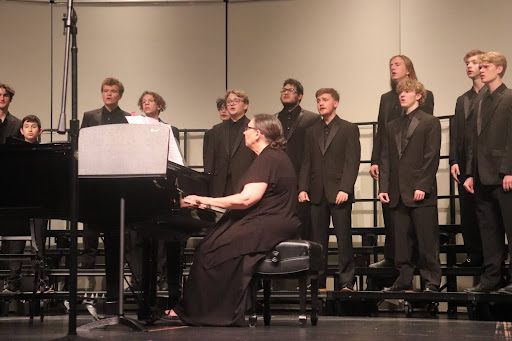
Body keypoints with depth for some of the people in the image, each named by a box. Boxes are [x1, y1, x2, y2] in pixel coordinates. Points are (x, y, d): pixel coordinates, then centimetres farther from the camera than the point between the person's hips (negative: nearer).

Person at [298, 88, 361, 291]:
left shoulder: (349, 129, 3)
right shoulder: (312, 132, 17)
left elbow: (352, 162, -4)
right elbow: (306, 163, 14)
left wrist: (345, 189, -15)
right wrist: (303, 188, 1)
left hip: (339, 193, -4)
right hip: (317, 194, 4)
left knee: (344, 238, -4)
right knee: (317, 240, 4)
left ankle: (346, 282, 0)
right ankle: (317, 281, 8)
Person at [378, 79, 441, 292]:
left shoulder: (430, 123, 3)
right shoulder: (392, 127, 19)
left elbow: (432, 157, -5)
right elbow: (385, 160, 15)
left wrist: (423, 187, -13)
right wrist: (383, 188, 4)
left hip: (421, 193, -5)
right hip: (398, 194, 5)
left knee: (427, 240, -4)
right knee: (401, 240, 6)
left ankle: (431, 281, 2)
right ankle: (404, 279, 11)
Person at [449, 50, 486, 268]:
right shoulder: (462, 100, 20)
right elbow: (455, 133, 16)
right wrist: (454, 161, 6)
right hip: (465, 165, 6)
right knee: (467, 213, 5)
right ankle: (474, 255, 11)